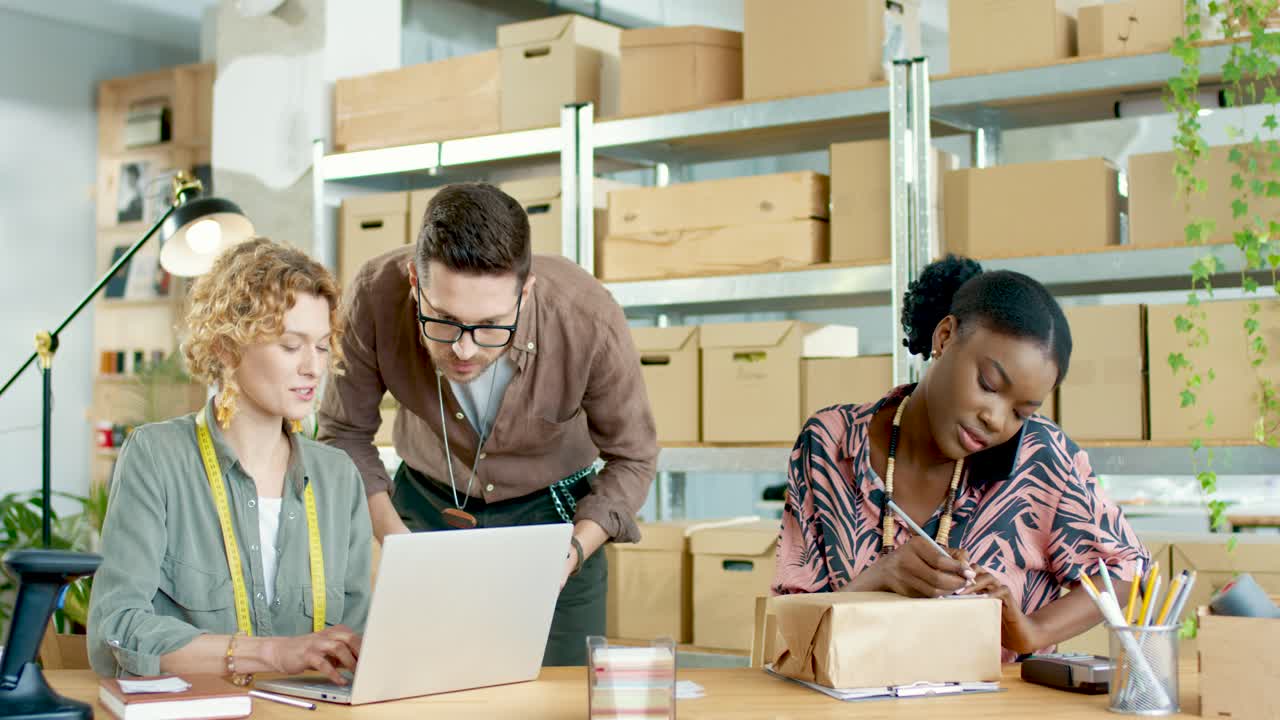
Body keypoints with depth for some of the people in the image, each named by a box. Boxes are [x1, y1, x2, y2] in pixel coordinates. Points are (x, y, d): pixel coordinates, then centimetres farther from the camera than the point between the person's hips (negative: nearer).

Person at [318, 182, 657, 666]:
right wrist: (394, 537, -22)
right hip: (425, 504, 1)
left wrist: (575, 550, -28)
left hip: (550, 510, -1)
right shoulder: (375, 297, -28)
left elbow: (632, 458, -13)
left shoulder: (591, 322, -30)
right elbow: (344, 432, -10)